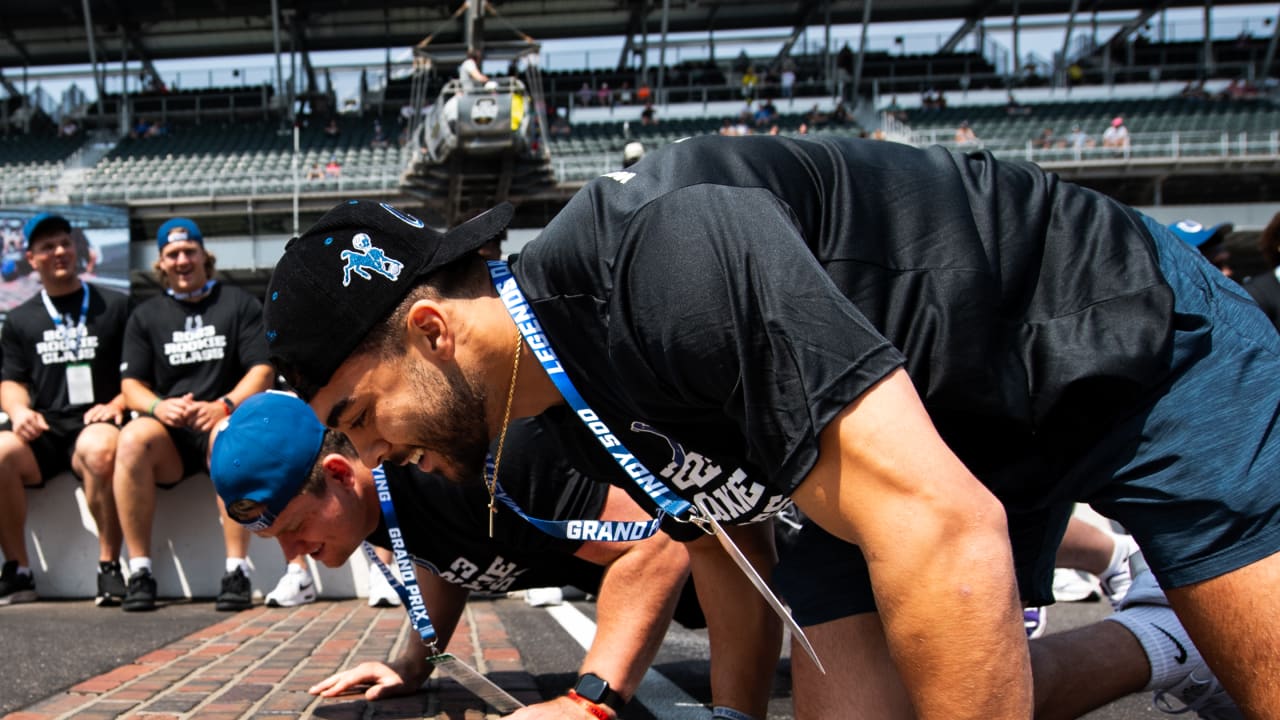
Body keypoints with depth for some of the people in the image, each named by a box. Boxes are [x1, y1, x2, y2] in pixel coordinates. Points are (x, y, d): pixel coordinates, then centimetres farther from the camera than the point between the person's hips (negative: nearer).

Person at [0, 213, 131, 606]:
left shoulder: (115, 307, 13)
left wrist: (117, 404, -9)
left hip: (95, 428, -3)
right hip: (44, 434, 3)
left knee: (99, 448, -39)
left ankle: (109, 566, -28)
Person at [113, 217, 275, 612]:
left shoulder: (239, 304, 11)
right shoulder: (146, 315, 18)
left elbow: (263, 371, 2)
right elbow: (132, 384, 10)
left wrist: (224, 405, -17)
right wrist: (158, 406, -14)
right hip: (168, 432, 2)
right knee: (132, 439, -33)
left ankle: (237, 570, -37)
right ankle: (139, 571, -28)